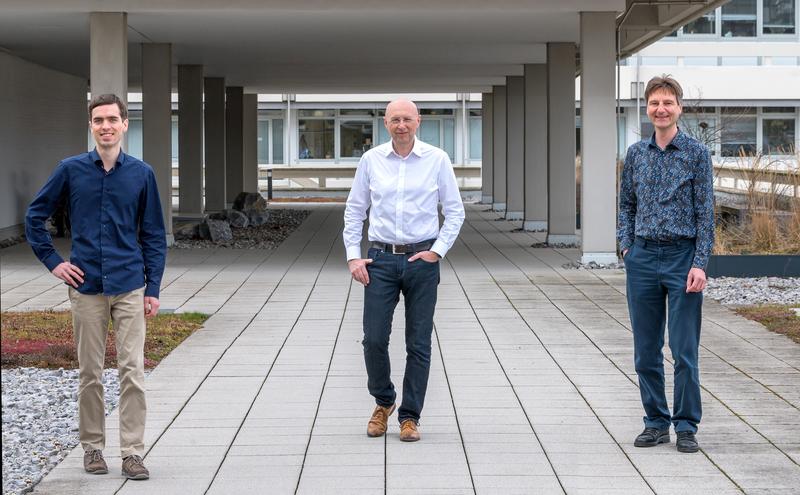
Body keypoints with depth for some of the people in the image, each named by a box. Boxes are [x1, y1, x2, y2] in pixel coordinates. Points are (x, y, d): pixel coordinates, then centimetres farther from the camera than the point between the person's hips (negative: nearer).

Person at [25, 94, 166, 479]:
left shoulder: (141, 174, 2)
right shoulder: (71, 170, 1)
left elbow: (154, 235, 6)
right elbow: (35, 216, 11)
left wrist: (153, 288, 1)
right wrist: (52, 261, 3)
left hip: (130, 287, 0)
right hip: (87, 288, 0)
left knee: (132, 371, -3)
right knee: (90, 373, 7)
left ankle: (132, 452, 3)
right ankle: (92, 447, 19)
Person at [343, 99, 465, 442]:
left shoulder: (437, 160, 0)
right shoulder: (371, 160, 4)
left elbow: (455, 211, 5)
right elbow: (354, 211, 10)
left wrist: (437, 250, -5)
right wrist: (353, 256, 2)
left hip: (421, 260, -1)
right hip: (381, 259, 1)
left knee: (419, 344, 2)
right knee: (374, 339, -3)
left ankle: (410, 417, 13)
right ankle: (383, 403, 22)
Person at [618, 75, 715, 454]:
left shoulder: (696, 154, -2)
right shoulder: (636, 154, 9)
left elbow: (705, 212, -4)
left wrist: (700, 264, -11)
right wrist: (626, 246, 2)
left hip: (682, 258, -4)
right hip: (642, 258, 4)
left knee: (684, 350, -2)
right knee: (646, 351, 8)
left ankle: (686, 426, 8)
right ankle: (656, 422, 19)